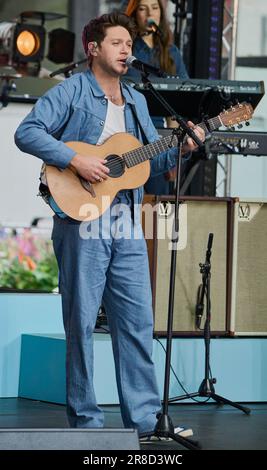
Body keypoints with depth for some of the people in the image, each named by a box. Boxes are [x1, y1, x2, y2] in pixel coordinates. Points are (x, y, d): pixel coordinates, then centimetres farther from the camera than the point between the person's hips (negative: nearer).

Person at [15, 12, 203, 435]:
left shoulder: (137, 102, 19)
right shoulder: (72, 91, -2)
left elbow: (152, 159, 22)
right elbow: (27, 132, -12)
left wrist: (181, 147, 2)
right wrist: (76, 160, -20)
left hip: (126, 225, 6)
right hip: (82, 219, -6)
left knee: (138, 320, 4)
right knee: (81, 321, -1)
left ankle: (145, 416, 8)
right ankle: (85, 419, 6)